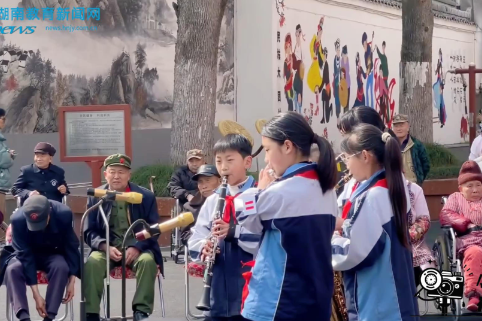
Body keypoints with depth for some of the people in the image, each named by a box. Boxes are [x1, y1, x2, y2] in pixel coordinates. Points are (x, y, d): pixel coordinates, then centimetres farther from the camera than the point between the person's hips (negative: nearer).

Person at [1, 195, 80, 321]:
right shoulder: (18, 219, -30)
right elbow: (25, 256, -28)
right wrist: (36, 295, -31)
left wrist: (71, 281, -19)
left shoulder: (64, 214, -28)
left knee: (61, 266, -34)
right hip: (28, 253, 0)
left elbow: (71, 246, -16)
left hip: (54, 253, 0)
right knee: (12, 269, -32)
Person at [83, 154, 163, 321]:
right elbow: (89, 232, 5)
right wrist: (106, 247, -16)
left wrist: (136, 248, -18)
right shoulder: (96, 197, 6)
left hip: (137, 247, -1)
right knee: (92, 262, -31)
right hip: (107, 247, 1)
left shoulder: (146, 196, 2)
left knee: (148, 261, -34)